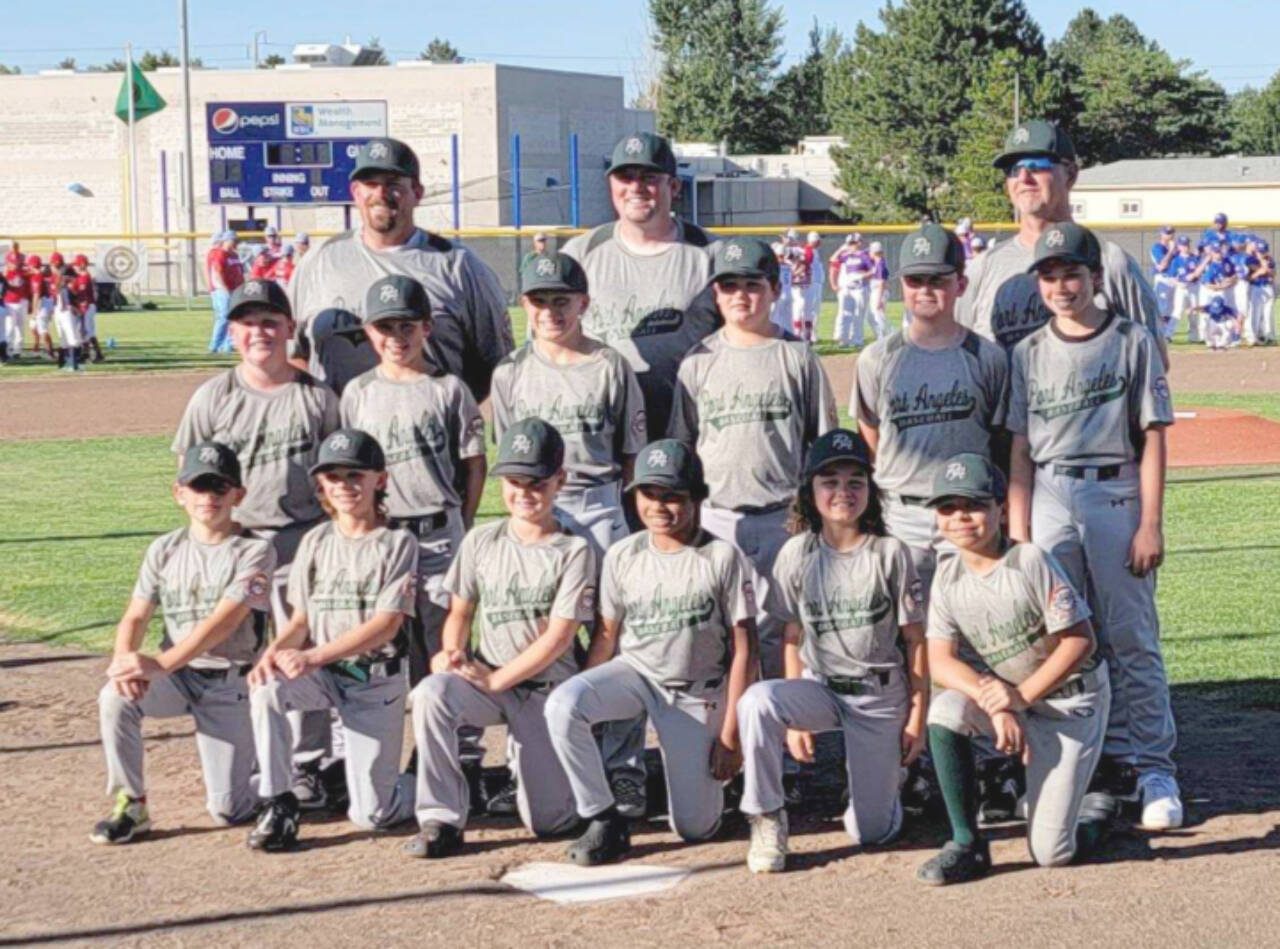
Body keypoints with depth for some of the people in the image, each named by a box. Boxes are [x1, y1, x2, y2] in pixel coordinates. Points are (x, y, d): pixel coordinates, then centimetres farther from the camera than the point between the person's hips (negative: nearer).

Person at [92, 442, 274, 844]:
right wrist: (124, 658, -24)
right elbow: (136, 616, 0)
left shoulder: (254, 552, -9)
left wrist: (160, 664, -33)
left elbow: (224, 621, -22)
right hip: (175, 675, 3)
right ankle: (130, 806, -13)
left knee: (228, 810, -7)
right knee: (115, 697, -30)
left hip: (229, 680, -3)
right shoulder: (165, 549, 6)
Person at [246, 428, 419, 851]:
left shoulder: (398, 544, -5)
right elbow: (301, 619, 8)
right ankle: (279, 804, -18)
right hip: (321, 673, 4)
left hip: (377, 680, -4)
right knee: (265, 689, -31)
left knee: (371, 815, -8)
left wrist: (313, 656, -23)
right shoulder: (316, 542, 9)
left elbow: (386, 625, -14)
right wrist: (275, 650, -17)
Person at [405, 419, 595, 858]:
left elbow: (559, 637, -10)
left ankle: (528, 758, 30)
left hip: (547, 688, -2)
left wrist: (496, 679, -16)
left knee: (548, 821, -6)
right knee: (430, 693, -33)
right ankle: (441, 821, -26)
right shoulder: (481, 541, 7)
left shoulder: (573, 551, -4)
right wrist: (452, 652, -11)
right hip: (484, 681, 2)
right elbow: (459, 612, 12)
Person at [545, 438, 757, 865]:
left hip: (698, 693, -2)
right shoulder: (622, 556, -2)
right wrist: (587, 702, -1)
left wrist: (730, 736, -11)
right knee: (561, 705, -30)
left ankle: (703, 771, 31)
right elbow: (607, 636, 7)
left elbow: (744, 650, -9)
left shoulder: (722, 558, -12)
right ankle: (603, 820, -14)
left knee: (694, 827, -5)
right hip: (635, 671, 2)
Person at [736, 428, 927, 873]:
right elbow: (793, 639, 4)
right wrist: (795, 717, -1)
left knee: (870, 832, -2)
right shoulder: (797, 554, -1)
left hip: (881, 695, -1)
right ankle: (767, 820, -19)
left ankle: (886, 773, 33)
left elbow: (915, 641, -2)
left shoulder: (891, 554, -5)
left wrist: (917, 719, -3)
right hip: (820, 687, 1)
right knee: (756, 701, -34)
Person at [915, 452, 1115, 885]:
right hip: (1004, 693, 5)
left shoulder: (1030, 561, -20)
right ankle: (967, 845, -15)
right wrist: (995, 704, -29)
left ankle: (1098, 810, 27)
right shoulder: (948, 578, -5)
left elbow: (1080, 641, -20)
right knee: (945, 709, -28)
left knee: (1051, 853, -10)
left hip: (1070, 700, -5)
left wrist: (1020, 695, -25)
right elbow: (940, 662, -12)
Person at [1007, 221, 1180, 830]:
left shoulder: (1132, 343, 2)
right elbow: (1020, 449, 10)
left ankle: (1154, 769, 2)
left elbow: (1153, 438, -1)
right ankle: (1109, 759, 16)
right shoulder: (1030, 353, 11)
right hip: (1050, 501, 3)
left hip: (1116, 493, -3)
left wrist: (1150, 523, -8)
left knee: (1132, 639, -3)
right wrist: (1018, 531, 3)